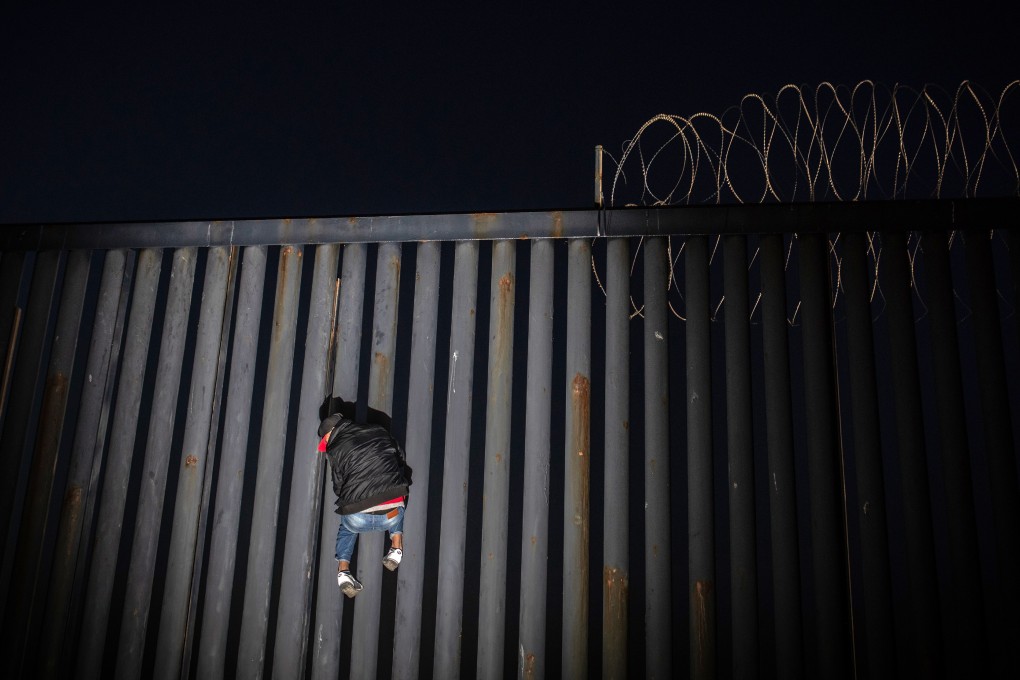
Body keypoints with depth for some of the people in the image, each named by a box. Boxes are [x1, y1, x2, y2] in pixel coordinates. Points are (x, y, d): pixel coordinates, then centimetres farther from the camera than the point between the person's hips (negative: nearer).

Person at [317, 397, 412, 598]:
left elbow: (339, 487, 12)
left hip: (358, 519, -1)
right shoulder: (379, 432, 13)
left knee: (347, 528, 35)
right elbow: (401, 462, 22)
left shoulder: (335, 450, 4)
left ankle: (343, 570, 13)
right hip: (391, 515, 2)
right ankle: (396, 547, 21)